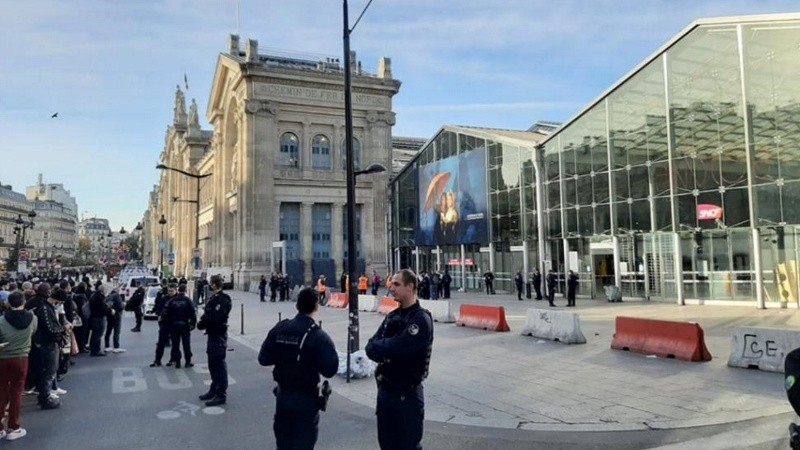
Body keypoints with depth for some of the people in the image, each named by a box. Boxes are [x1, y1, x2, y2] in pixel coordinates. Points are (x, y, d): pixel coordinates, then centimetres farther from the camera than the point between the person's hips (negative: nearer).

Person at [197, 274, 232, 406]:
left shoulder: (222, 300, -19)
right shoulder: (215, 297, 12)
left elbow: (213, 318, -26)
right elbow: (207, 314, 12)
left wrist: (201, 324, -11)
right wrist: (203, 322, -7)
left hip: (218, 335, -10)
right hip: (213, 334, 10)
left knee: (219, 365, -2)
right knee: (213, 364, 19)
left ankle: (221, 395, 6)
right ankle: (214, 390, 32)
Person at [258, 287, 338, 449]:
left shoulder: (280, 329, -5)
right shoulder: (318, 336, -18)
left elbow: (263, 359, -2)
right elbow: (330, 369, -21)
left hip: (282, 395, 5)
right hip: (306, 398, -5)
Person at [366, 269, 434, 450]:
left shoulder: (421, 319, -16)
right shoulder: (392, 317, 9)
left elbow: (395, 348, -25)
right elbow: (371, 348, 2)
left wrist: (379, 347, -6)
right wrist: (387, 348, -18)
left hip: (407, 393, -7)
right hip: (384, 390, 7)